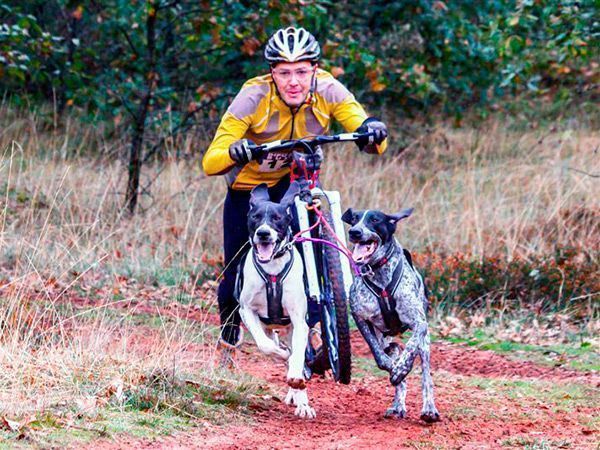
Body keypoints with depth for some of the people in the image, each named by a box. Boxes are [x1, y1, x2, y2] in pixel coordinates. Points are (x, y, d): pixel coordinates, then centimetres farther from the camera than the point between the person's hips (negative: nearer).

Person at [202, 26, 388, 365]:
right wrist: (234, 152, -57)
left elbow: (374, 145, -32)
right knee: (238, 278, 2)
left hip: (297, 178, 1)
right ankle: (230, 333, 35)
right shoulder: (253, 98, -32)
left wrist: (373, 132, -56)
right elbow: (210, 163, -35)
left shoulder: (327, 91, -27)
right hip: (248, 185, -1)